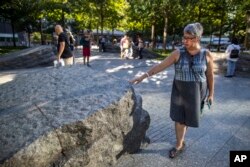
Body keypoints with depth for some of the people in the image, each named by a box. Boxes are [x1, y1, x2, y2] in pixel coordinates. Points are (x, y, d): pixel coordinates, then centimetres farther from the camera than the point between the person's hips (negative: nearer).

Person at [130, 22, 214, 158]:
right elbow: (160, 66, -13)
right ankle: (179, 145, 24)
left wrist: (211, 93, 7)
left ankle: (181, 137, 44)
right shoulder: (178, 53, -11)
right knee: (179, 118, 4)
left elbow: (210, 75, 1)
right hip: (179, 91, 0)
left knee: (189, 117, 14)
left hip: (196, 93, 1)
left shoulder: (206, 54, -9)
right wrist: (143, 76, -18)